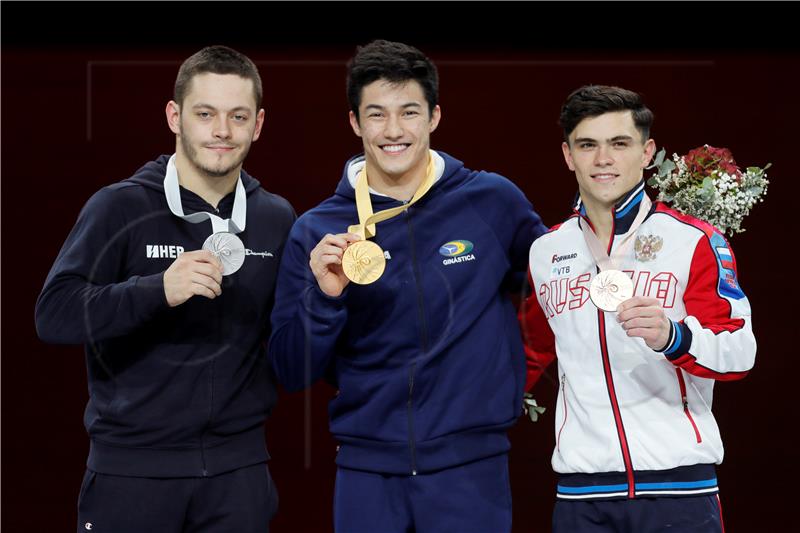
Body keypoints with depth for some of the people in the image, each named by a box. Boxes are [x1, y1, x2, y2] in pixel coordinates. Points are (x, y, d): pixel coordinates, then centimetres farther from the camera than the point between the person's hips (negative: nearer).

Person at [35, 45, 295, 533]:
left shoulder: (277, 218, 7)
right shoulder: (121, 207, -5)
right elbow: (55, 315, -14)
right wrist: (158, 290, -26)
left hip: (238, 469, 3)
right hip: (131, 467, -3)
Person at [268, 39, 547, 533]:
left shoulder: (493, 202, -2)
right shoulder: (317, 232, 1)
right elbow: (293, 373, 1)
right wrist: (323, 297, -15)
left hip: (470, 466, -1)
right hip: (367, 470, 1)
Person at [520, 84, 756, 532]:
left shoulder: (694, 240, 0)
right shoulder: (545, 252, 12)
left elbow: (740, 351, -10)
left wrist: (672, 337, -27)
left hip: (678, 483, -3)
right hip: (581, 490, 3)